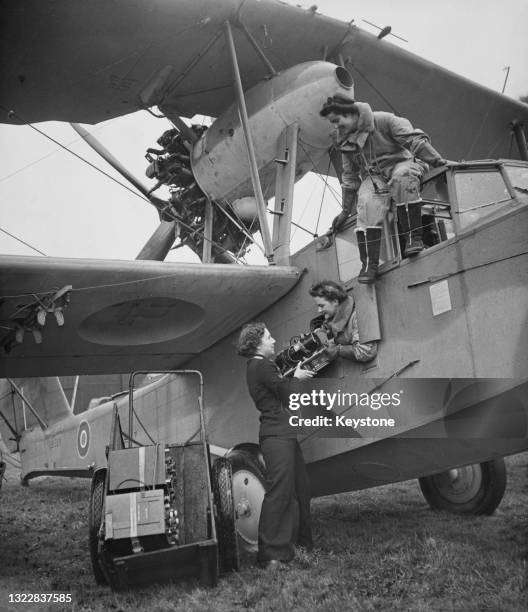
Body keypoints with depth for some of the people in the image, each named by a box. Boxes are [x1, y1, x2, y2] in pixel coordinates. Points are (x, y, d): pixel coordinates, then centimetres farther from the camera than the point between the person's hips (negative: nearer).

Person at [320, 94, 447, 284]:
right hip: (372, 177, 4)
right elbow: (350, 177, 18)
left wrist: (436, 160, -24)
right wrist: (346, 211, 18)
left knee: (403, 177, -40)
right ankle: (369, 263, -28)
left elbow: (413, 139, -13)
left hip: (400, 163, -4)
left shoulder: (383, 120, -8)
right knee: (367, 204, -28)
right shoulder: (346, 142, 11)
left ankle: (413, 237, -35)